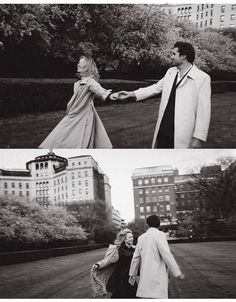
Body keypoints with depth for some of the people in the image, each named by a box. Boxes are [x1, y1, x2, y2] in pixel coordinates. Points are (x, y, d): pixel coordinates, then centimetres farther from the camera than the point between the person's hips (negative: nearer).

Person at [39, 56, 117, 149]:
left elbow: (99, 90, -36)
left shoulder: (90, 82, -18)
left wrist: (110, 96, -54)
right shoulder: (78, 83, 10)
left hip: (84, 116, -9)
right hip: (74, 116, 9)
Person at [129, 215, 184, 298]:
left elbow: (136, 257, 15)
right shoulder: (159, 235, -7)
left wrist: (132, 274, 25)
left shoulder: (141, 237, 11)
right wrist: (177, 273, -9)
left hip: (145, 275, 6)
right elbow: (166, 255, -15)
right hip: (157, 275, -6)